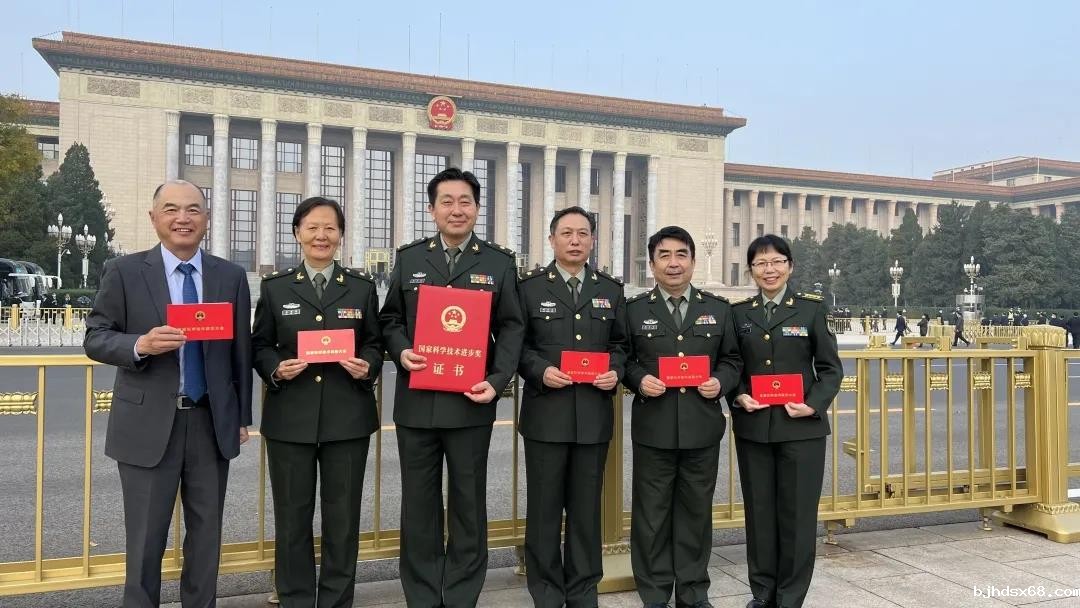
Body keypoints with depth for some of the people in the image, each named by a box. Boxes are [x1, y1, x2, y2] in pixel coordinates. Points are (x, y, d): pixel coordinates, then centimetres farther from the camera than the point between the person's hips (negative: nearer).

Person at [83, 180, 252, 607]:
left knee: (207, 533, 13)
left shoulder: (231, 276, 5)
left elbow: (240, 351, 8)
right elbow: (95, 339, -2)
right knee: (145, 538, 8)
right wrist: (140, 345, -22)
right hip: (148, 424, -2)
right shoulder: (124, 271, -1)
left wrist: (242, 417, 8)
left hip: (213, 423, 2)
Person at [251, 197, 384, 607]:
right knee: (292, 517, 9)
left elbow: (374, 344, 8)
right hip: (290, 419, 0)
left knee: (343, 517, 8)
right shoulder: (275, 287, 5)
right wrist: (275, 369, -13)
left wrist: (367, 367, -13)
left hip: (348, 418, 0)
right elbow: (259, 346, 7)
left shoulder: (362, 287, 7)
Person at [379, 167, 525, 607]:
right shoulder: (409, 258, 8)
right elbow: (390, 318, 11)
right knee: (419, 504, 10)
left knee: (469, 503, 9)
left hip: (471, 402, -1)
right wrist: (400, 351, -10)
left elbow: (511, 328, 0)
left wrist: (497, 381, -13)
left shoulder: (499, 263, 4)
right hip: (417, 401, 1)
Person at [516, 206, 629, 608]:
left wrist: (616, 372, -6)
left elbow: (621, 344, 13)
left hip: (594, 415, 2)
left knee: (586, 507, 11)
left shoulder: (611, 289, 11)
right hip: (546, 414, -2)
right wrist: (540, 370, -15)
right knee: (544, 507, 7)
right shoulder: (529, 287, 2)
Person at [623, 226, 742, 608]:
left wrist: (721, 382, -8)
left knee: (696, 511, 12)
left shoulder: (718, 309, 9)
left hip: (702, 428, 2)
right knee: (652, 513, 6)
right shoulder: (634, 309, 4)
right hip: (653, 428, -1)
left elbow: (732, 360, 11)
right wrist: (639, 380, -14)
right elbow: (623, 360, 4)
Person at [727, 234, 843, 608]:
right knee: (759, 511, 9)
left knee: (797, 513, 3)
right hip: (753, 428, 2)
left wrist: (814, 404, -13)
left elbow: (831, 368, 2)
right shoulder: (738, 312, 7)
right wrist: (738, 397, -9)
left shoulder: (811, 308, 2)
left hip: (801, 427, -2)